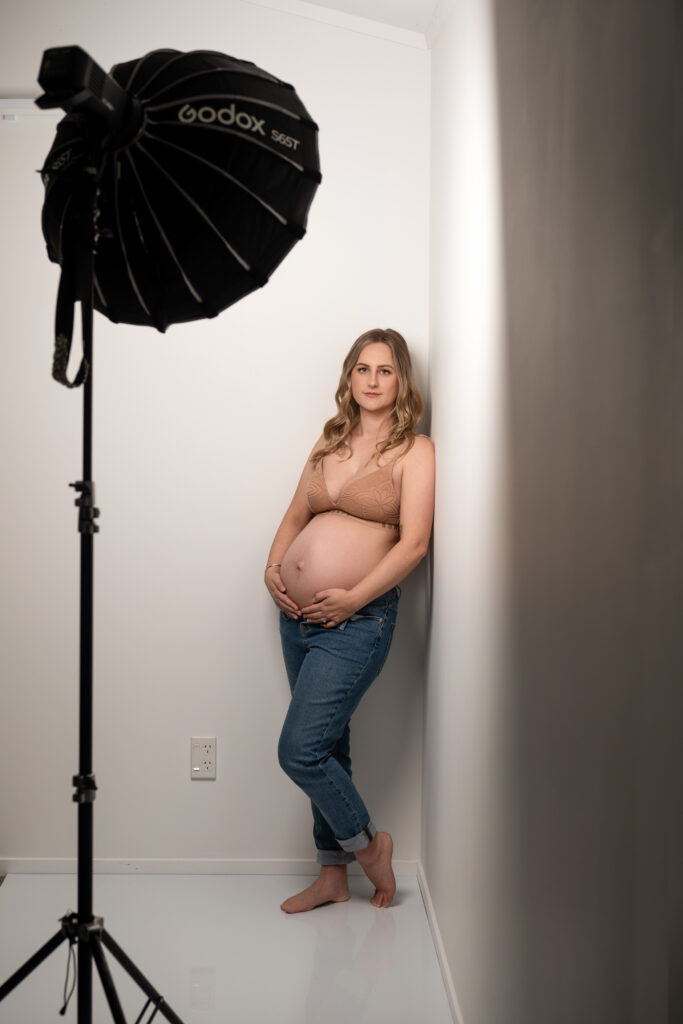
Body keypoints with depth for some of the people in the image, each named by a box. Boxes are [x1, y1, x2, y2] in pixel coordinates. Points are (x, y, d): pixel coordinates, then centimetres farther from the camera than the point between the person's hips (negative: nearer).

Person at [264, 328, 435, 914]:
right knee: (326, 747, 14)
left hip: (356, 621, -6)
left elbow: (414, 542, -11)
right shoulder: (330, 443, 15)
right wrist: (274, 569, 2)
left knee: (300, 750, -9)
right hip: (299, 614, 6)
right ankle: (333, 876, 27)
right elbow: (296, 518, 20)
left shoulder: (414, 450, -2)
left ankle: (367, 844, 16)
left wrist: (353, 598, -17)